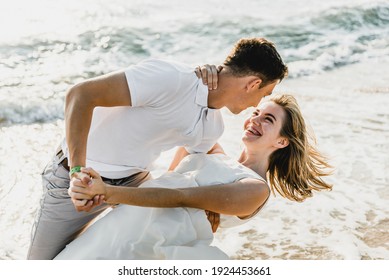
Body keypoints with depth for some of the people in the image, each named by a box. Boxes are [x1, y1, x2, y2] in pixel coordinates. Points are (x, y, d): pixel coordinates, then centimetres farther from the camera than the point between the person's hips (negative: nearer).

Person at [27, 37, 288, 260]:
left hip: (135, 178, 7)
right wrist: (79, 171, -35)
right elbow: (80, 95, -32)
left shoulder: (212, 128, -4)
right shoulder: (170, 79, -31)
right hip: (75, 177, -6)